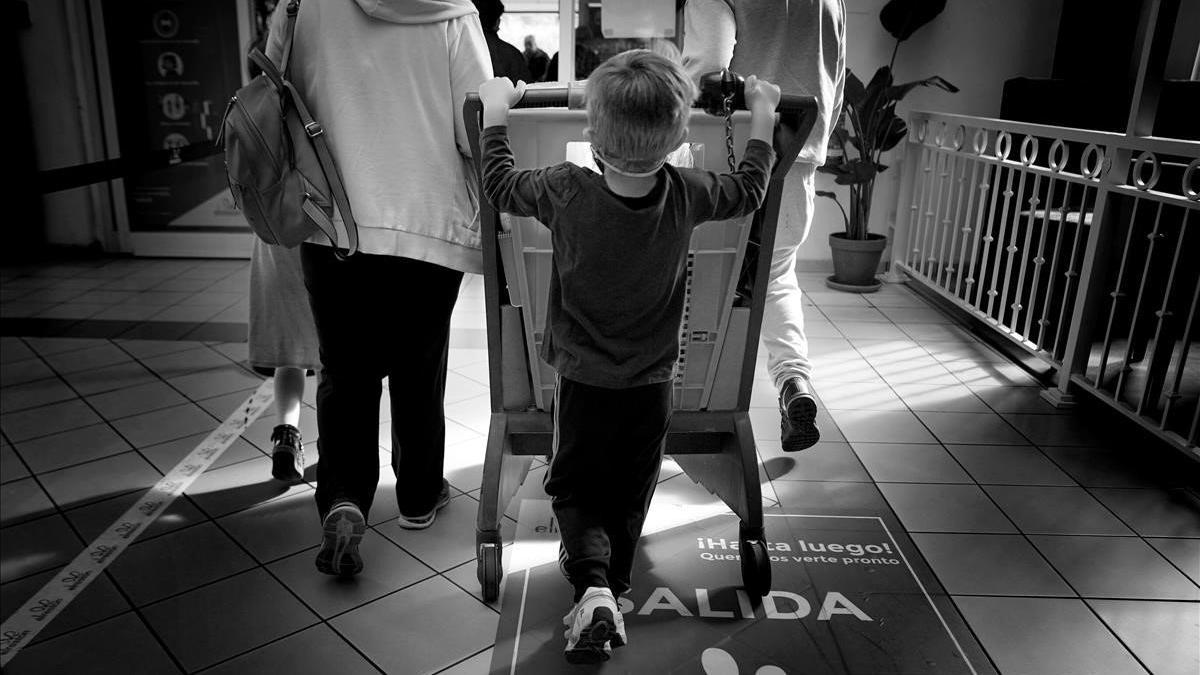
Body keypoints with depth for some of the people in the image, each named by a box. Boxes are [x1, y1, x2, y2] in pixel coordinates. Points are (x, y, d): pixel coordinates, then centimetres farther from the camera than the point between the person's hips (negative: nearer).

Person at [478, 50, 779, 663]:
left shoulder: (565, 191, -20)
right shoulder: (686, 195, -15)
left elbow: (498, 186, -2)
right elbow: (750, 190, 5)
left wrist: (495, 110, 10)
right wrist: (762, 114, 17)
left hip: (583, 383, -2)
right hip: (652, 387, 2)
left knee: (572, 491, 14)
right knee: (629, 498, 20)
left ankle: (593, 587, -8)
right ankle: (611, 585, 36)